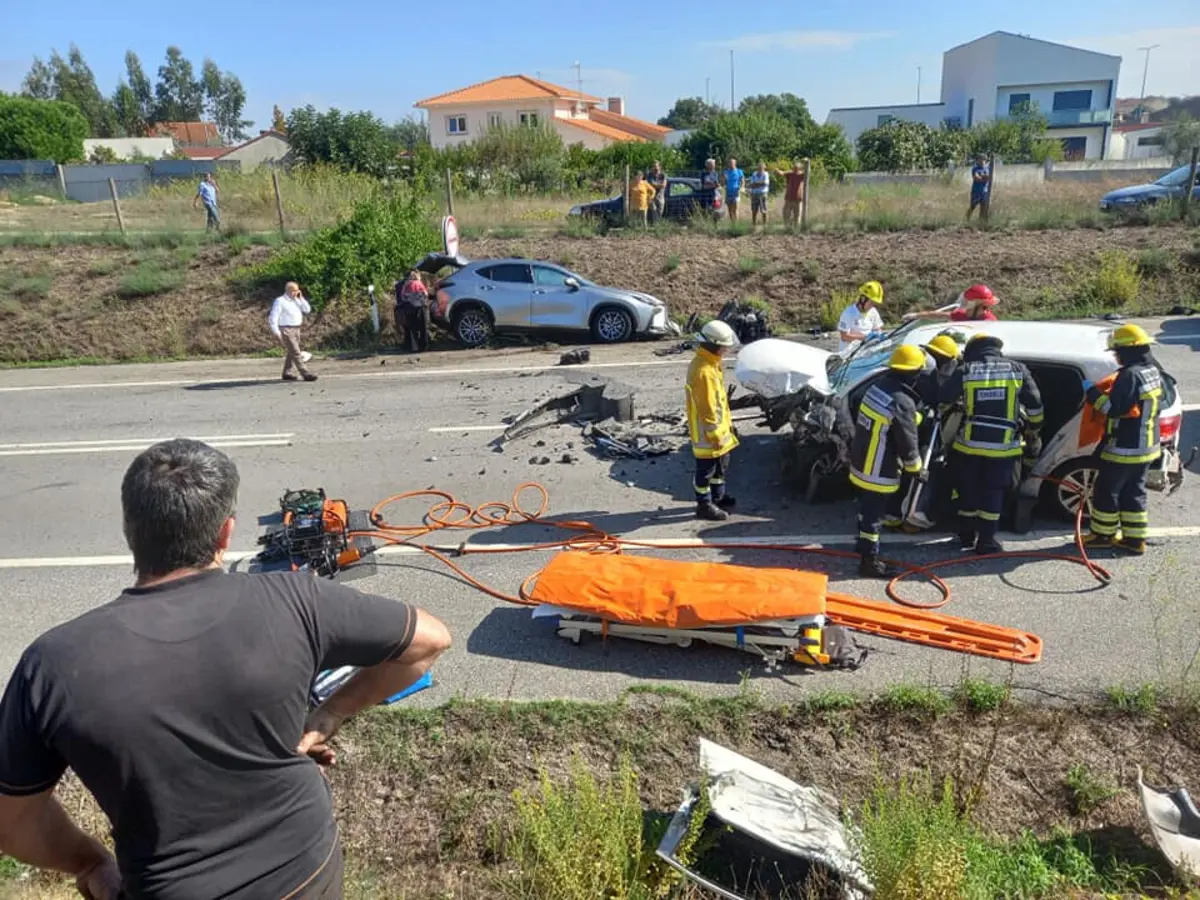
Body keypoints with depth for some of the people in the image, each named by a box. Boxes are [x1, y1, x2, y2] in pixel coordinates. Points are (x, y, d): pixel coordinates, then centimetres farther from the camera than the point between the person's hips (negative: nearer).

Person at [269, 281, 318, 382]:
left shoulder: (296, 301, 13)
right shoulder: (280, 301, -9)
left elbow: (307, 310, 6)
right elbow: (273, 317, -12)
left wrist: (301, 298, -2)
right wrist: (276, 332, -18)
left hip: (296, 329, 8)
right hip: (286, 329, -8)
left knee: (291, 352, 13)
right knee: (296, 352, -11)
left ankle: (287, 373, 22)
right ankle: (306, 374, -15)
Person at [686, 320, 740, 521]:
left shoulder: (712, 364, 7)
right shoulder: (703, 371, -27)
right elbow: (707, 408, -25)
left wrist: (728, 422, 20)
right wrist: (714, 435, -20)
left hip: (720, 428, 10)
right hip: (707, 432, -10)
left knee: (721, 463, 22)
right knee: (706, 469, 4)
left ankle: (718, 496, 38)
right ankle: (704, 505, 16)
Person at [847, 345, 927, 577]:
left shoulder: (877, 387, 1)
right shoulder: (902, 402, -25)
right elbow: (907, 444, -18)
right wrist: (917, 469, -2)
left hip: (860, 463, 9)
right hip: (879, 473, -9)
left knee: (867, 509, 25)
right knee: (874, 515, 2)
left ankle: (864, 547, 42)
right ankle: (869, 561, 12)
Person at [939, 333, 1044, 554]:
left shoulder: (965, 371, -1)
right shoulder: (1017, 369, 3)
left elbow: (943, 401, 2)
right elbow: (1034, 405, 5)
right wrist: (1033, 429, 21)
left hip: (969, 444, 1)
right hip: (1003, 445, 0)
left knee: (968, 490, 14)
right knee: (993, 493, 7)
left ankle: (966, 536, 25)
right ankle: (986, 541, 9)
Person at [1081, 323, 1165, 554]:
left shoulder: (1130, 374, -22)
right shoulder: (1154, 371, 8)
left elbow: (1113, 408, -24)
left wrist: (1092, 391, -13)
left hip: (1124, 448, -9)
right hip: (1147, 446, 9)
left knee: (1106, 491, 5)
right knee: (1134, 492, 15)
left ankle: (1102, 534, 16)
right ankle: (1134, 538, 18)